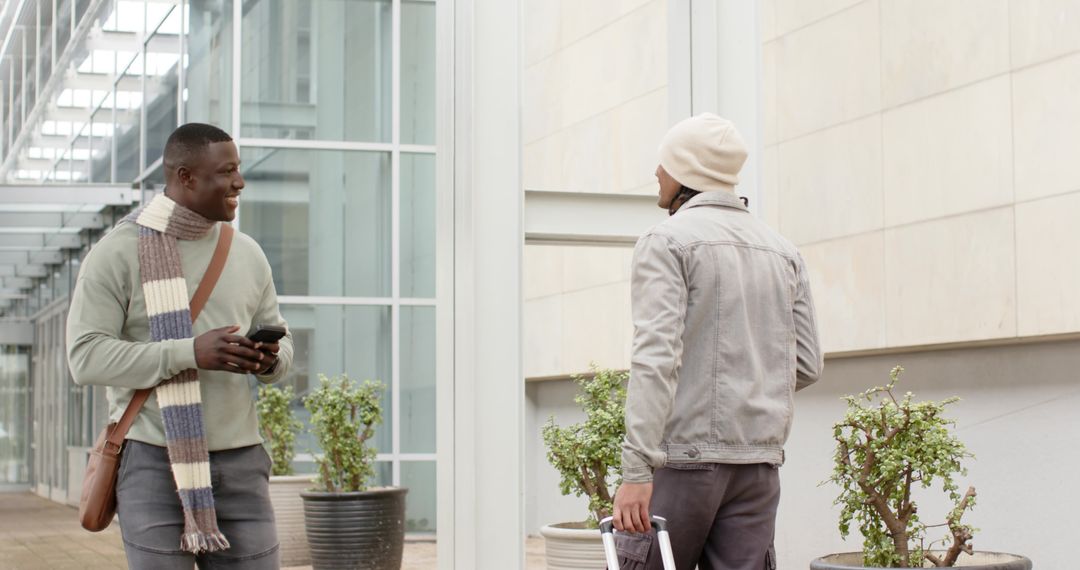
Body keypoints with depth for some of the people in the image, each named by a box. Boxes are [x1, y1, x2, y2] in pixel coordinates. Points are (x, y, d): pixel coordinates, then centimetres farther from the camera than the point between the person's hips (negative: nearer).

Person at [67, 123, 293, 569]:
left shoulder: (247, 253, 10)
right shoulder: (117, 253, -4)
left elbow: (280, 342, 17)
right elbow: (86, 357, -12)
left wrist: (270, 360, -10)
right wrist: (191, 353, -24)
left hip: (239, 462, 4)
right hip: (153, 461, -4)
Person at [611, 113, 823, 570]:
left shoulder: (667, 241, -5)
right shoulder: (783, 251, 15)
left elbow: (656, 356, -16)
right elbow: (807, 365, 13)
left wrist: (637, 472, -20)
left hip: (683, 455, -6)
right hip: (759, 462, 6)